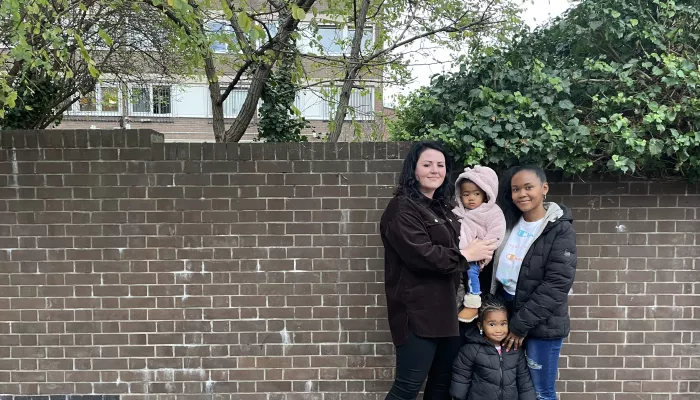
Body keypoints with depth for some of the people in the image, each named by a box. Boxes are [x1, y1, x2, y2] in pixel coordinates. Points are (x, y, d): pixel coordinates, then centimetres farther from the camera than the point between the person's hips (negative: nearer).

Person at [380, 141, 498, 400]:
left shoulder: (442, 209, 17)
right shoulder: (402, 208, -11)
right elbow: (420, 254, -23)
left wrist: (478, 254, 5)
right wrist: (465, 255, -12)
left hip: (446, 308, 9)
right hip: (418, 311, -9)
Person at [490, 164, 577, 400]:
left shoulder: (561, 230, -11)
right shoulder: (508, 223, 4)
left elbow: (556, 285, -17)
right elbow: (494, 268, 11)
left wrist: (521, 325, -17)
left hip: (542, 323, -5)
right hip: (504, 312, 5)